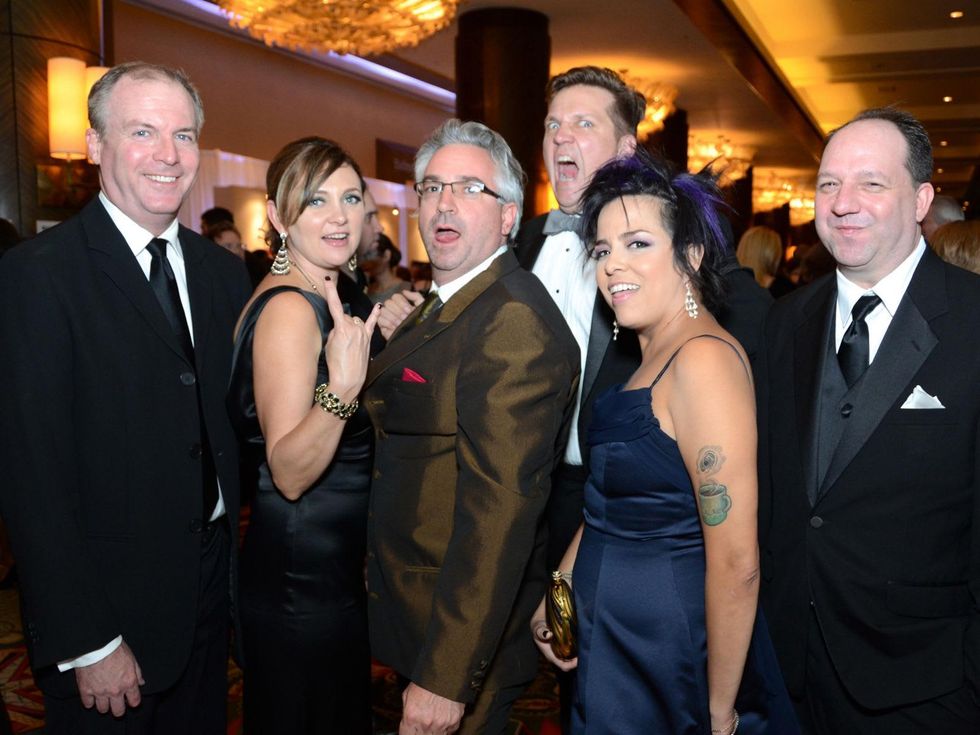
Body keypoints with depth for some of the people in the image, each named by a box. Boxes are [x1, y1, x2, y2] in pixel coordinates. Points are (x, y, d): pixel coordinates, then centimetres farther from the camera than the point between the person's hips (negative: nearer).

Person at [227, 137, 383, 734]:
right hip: (304, 567, -9)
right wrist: (342, 387, -41)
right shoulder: (290, 308, -22)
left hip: (337, 557, 9)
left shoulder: (331, 294, 6)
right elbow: (290, 473, -27)